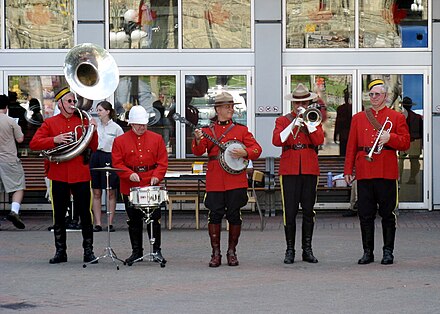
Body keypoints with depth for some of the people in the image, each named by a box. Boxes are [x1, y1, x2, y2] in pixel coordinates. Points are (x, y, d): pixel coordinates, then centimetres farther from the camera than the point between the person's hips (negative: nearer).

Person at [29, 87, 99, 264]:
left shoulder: (82, 121, 7)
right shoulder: (50, 123, 5)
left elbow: (93, 147, 5)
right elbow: (33, 144, -4)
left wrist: (93, 130, -12)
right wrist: (55, 140, -16)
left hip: (80, 175, 0)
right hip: (59, 175, 0)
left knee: (85, 214, 2)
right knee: (59, 215, 5)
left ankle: (88, 250, 10)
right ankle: (60, 251, 13)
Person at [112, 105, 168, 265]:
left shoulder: (157, 139, 6)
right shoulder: (120, 141, 3)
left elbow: (163, 161, 4)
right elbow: (117, 163, -1)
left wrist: (157, 176, -12)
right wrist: (129, 174, -17)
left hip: (151, 186, 0)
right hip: (130, 188, 0)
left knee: (154, 219, -1)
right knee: (134, 221, 6)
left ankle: (157, 251, 8)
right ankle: (136, 252, 15)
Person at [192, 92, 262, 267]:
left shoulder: (241, 130, 9)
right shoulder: (207, 131, 8)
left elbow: (257, 149, 5)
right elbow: (198, 152, -3)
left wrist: (244, 153, -14)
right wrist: (198, 140, -23)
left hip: (236, 179, 1)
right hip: (215, 182, -1)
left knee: (234, 216, 2)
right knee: (215, 215, -2)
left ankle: (232, 252, 12)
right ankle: (216, 253, 5)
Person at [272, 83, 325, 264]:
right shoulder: (283, 120, 8)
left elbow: (320, 140, -6)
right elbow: (276, 141, -9)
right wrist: (293, 124, -17)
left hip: (310, 170, 2)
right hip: (289, 170, -1)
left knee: (308, 211, 4)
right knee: (290, 212, -3)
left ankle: (307, 250, 11)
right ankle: (290, 250, 4)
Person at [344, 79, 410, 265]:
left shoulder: (397, 117, 7)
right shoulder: (358, 118, 13)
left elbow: (405, 143, 2)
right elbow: (351, 146, 11)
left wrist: (390, 137, -16)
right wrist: (348, 170, 4)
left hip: (387, 173, -2)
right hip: (364, 173, 2)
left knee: (388, 214, 1)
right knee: (365, 215, 2)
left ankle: (388, 252, 8)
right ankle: (368, 252, 9)